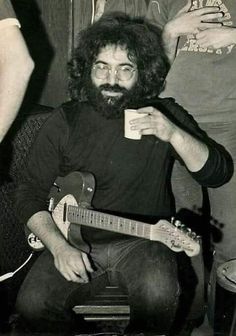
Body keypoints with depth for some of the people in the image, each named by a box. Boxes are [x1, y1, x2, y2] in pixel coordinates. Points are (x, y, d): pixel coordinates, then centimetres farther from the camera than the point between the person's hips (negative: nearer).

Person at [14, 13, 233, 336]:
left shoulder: (164, 115, -1)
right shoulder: (65, 121, 1)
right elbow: (30, 194, 4)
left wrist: (173, 134, -24)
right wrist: (58, 246, -12)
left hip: (143, 243, -1)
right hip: (76, 244, 2)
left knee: (159, 294, -31)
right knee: (32, 304, -22)